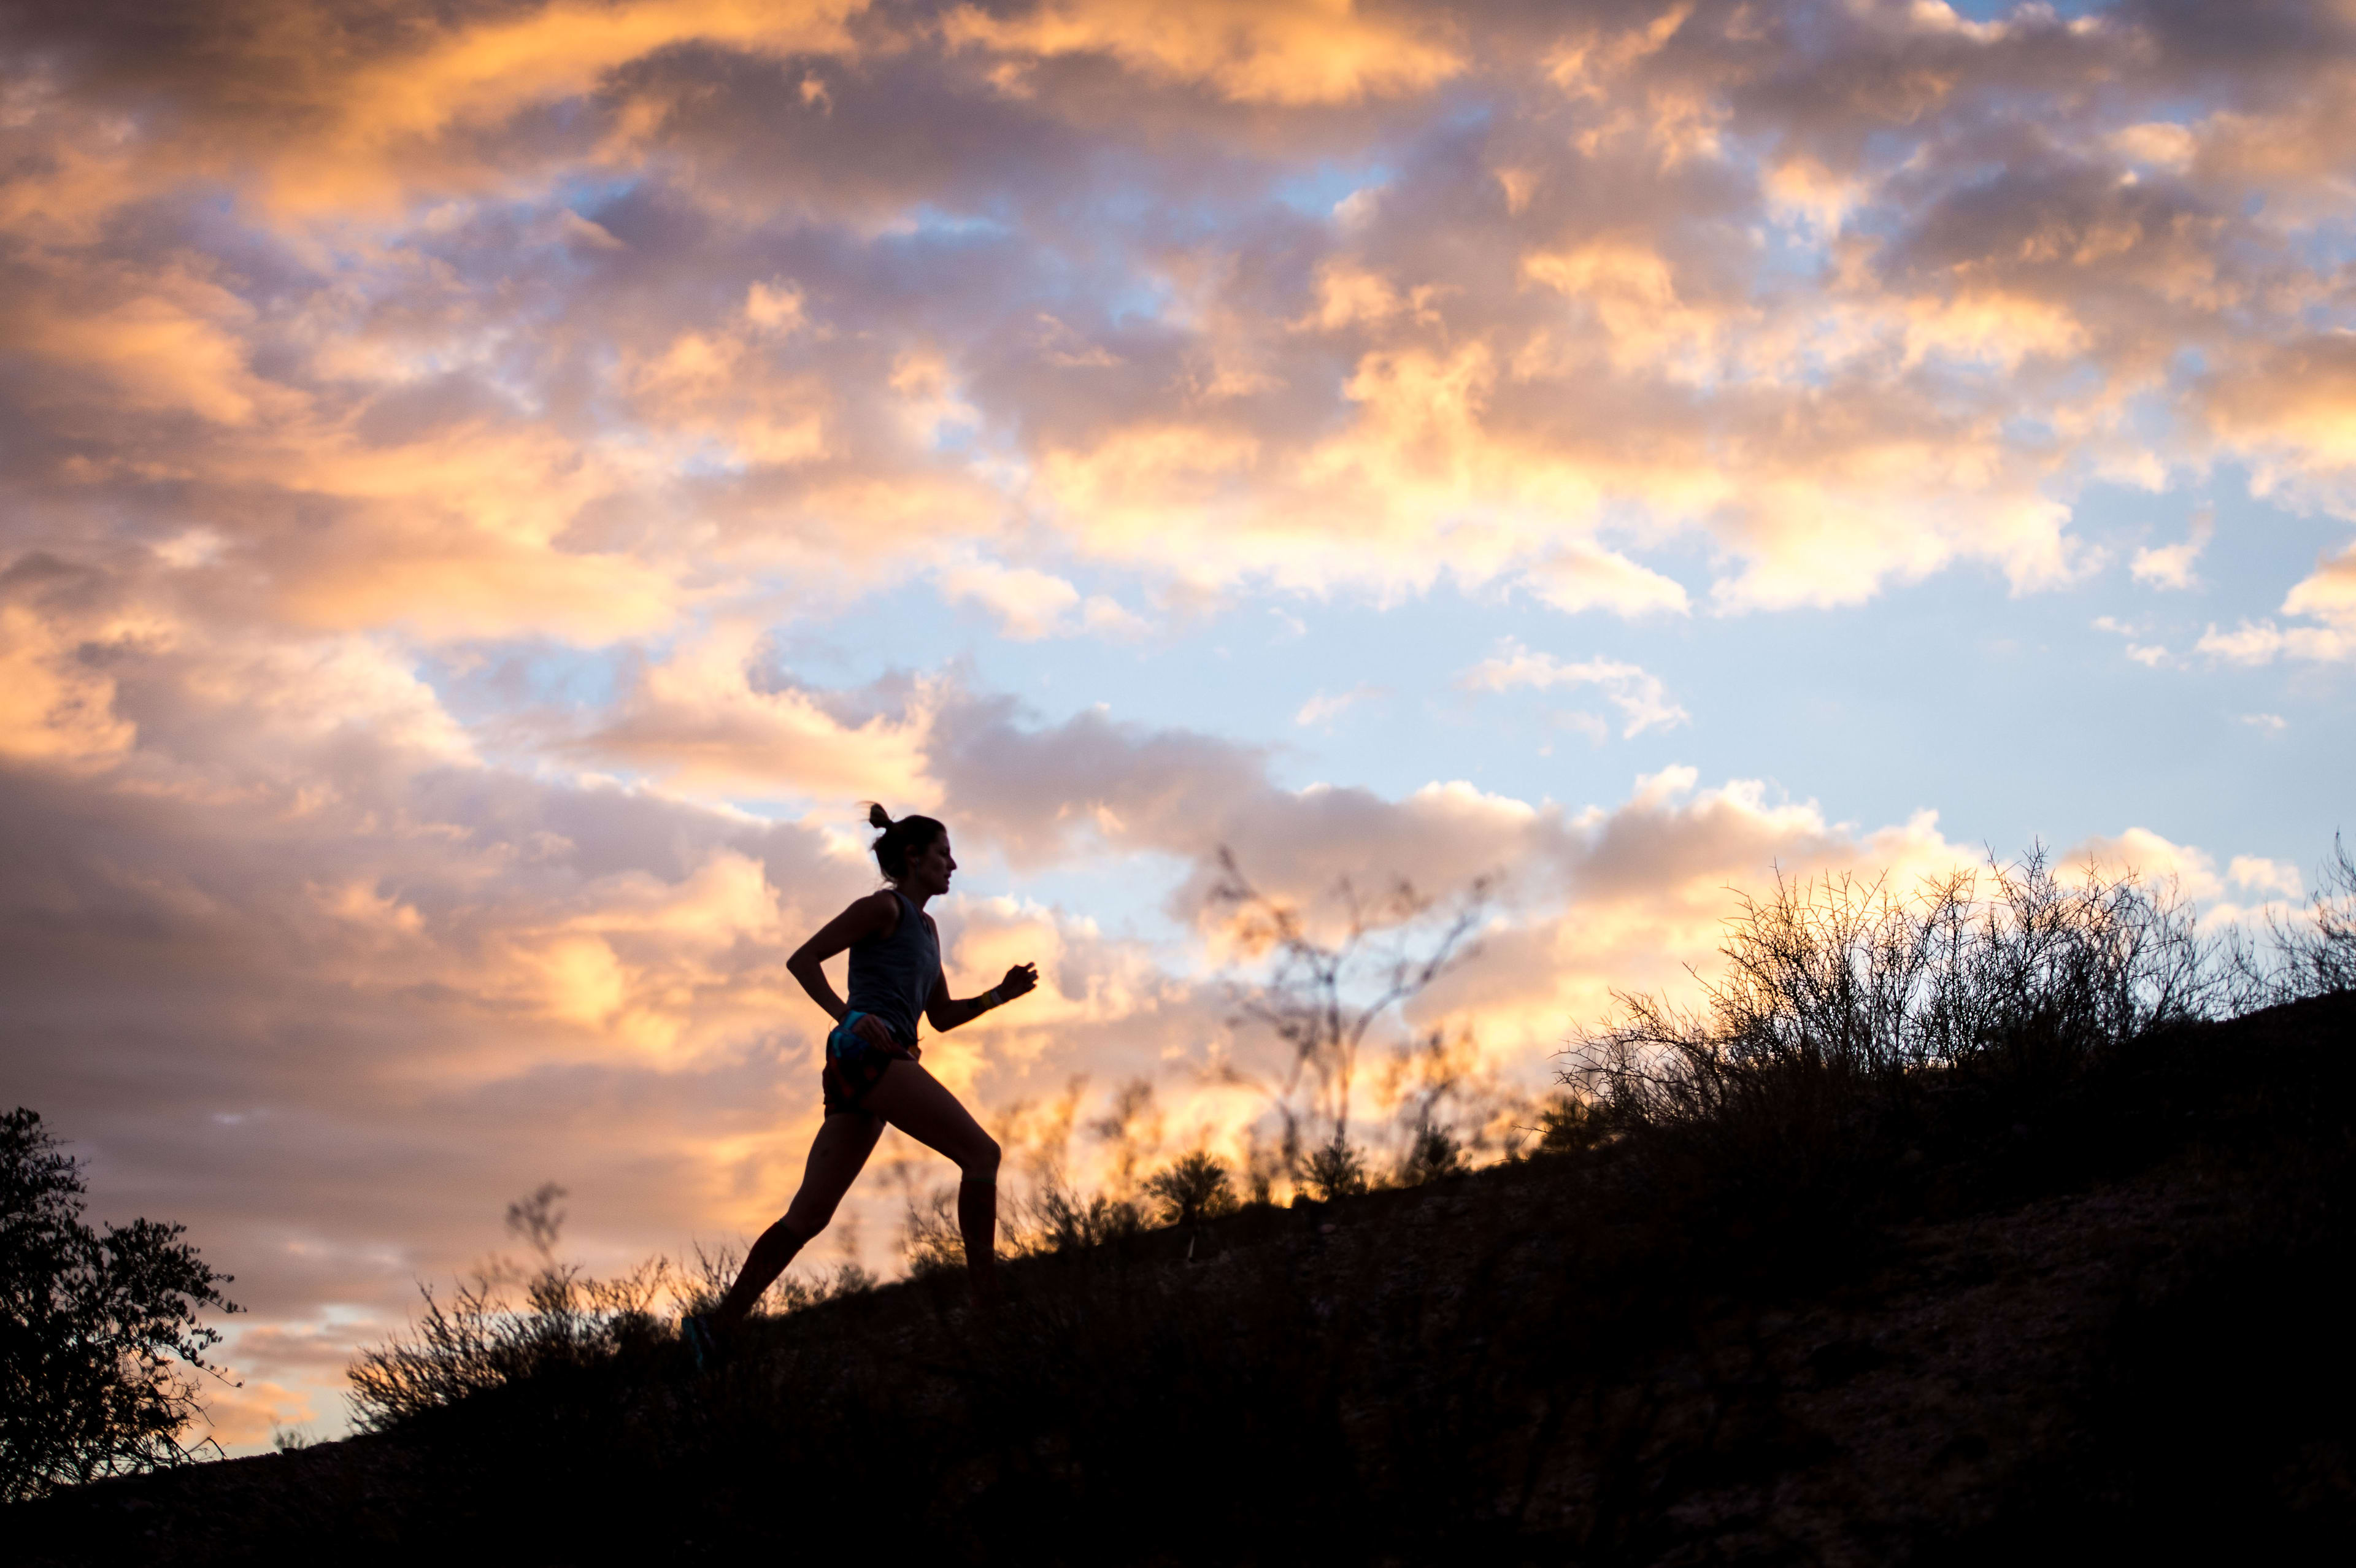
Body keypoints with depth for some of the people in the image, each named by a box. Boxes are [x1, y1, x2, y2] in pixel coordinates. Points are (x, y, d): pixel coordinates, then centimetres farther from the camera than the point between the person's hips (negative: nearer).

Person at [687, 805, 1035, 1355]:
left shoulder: (925, 928, 28)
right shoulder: (883, 907, 2)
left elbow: (942, 1017, 30)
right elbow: (802, 959, -4)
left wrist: (1000, 994, 16)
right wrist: (849, 1016, -15)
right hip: (866, 1051, -9)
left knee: (809, 1215, 3)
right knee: (981, 1151, -13)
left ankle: (719, 1322, 0)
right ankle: (988, 1300, -17)